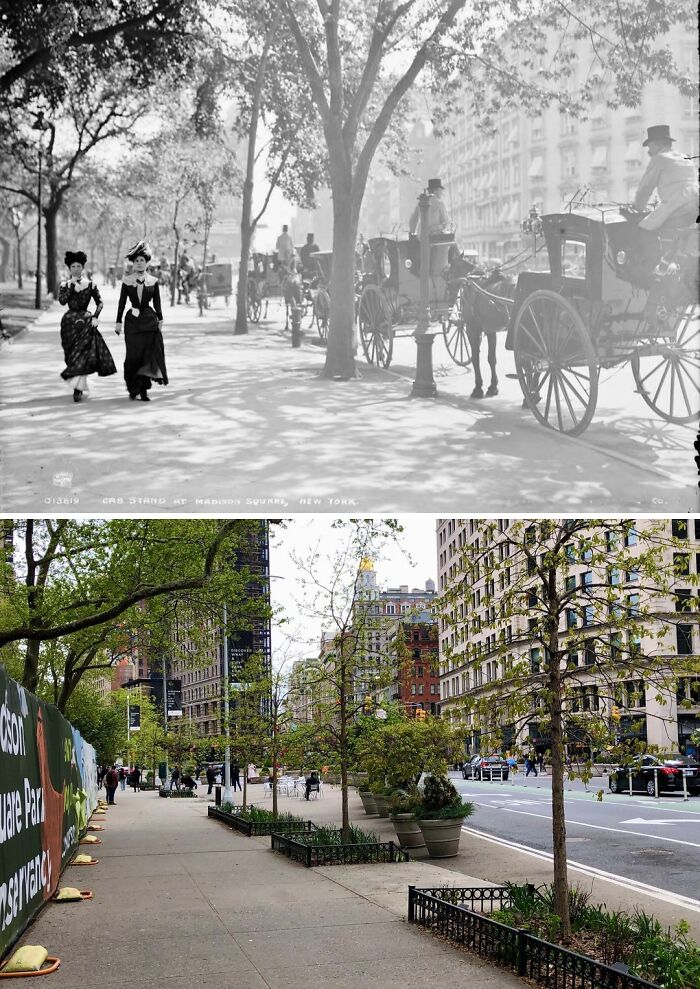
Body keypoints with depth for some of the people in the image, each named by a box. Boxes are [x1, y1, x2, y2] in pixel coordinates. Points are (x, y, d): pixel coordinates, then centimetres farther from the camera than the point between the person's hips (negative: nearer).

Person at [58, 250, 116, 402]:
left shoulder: (90, 284, 4)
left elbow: (99, 302, 5)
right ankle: (80, 386, 21)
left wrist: (95, 317, -9)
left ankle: (78, 388, -15)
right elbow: (62, 301, -13)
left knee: (83, 353, -12)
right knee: (72, 354, 5)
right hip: (69, 322, 1)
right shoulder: (65, 285, 4)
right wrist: (71, 285, -12)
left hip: (86, 321, -1)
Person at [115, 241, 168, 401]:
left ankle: (143, 390, 0)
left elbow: (157, 303, 10)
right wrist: (118, 322, 2)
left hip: (149, 321, 1)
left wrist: (160, 319, 5)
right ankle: (133, 388, 11)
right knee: (133, 355, -3)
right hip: (132, 321, -1)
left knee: (148, 354, -5)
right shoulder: (127, 281, 3)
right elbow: (122, 302, 5)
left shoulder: (153, 281, 5)